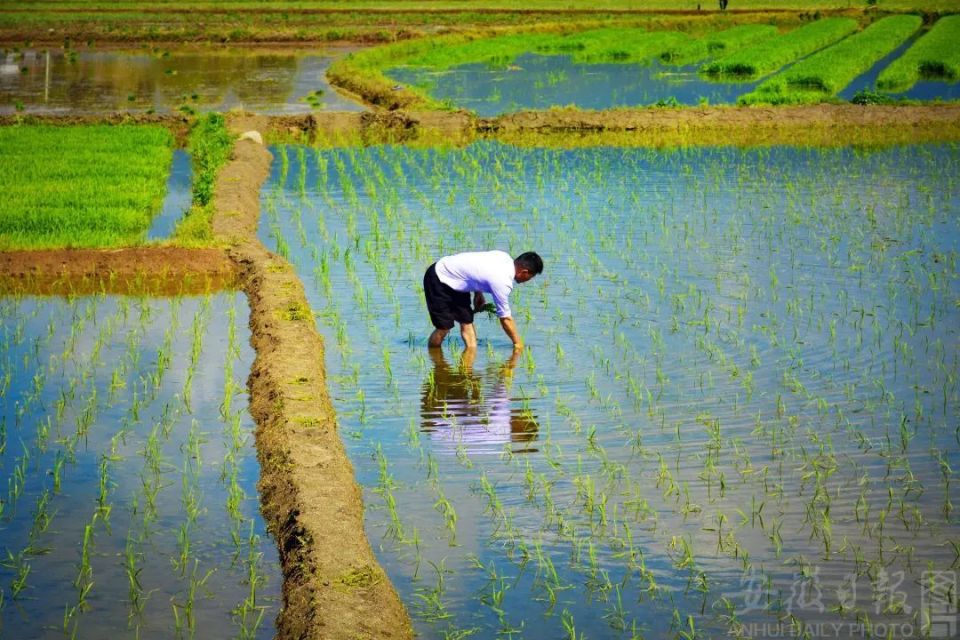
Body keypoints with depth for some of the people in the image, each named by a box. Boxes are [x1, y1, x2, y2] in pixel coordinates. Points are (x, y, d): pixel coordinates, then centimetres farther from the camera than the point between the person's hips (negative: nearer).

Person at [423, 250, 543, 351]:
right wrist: (518, 343, -9)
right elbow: (505, 318, -18)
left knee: (467, 321, 3)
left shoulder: (505, 257, -5)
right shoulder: (502, 282, -28)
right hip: (438, 280, -9)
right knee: (444, 327, -6)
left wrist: (478, 294, 11)